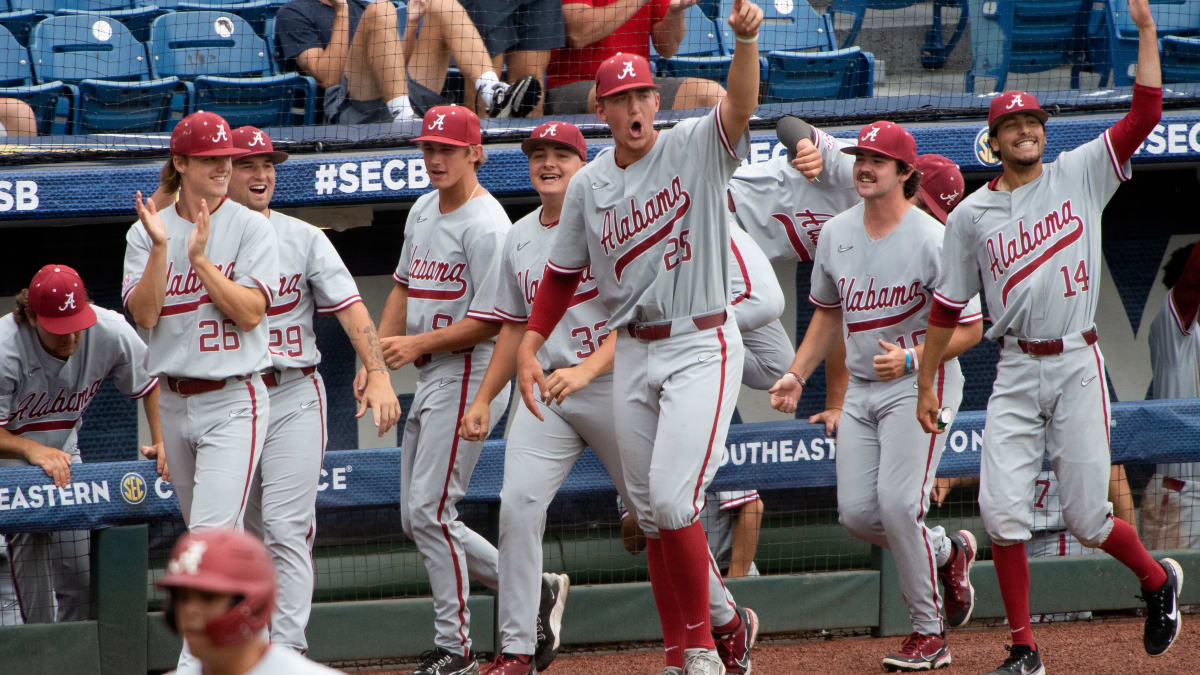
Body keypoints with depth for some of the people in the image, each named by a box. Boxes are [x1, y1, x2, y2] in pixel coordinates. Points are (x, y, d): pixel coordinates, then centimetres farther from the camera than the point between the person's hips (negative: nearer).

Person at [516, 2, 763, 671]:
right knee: (650, 512, 8)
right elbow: (563, 272, 16)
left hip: (702, 347, -6)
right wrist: (529, 348, 7)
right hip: (632, 356, 6)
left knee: (673, 498, -17)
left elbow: (739, 107, -26)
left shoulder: (696, 149, -7)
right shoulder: (588, 187, 7)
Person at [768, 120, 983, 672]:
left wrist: (910, 359, -23)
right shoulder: (835, 234, 5)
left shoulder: (932, 241, -15)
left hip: (920, 384, -7)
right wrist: (796, 375, 10)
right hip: (861, 388, 7)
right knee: (857, 513, -1)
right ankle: (947, 553, 27)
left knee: (897, 503, -18)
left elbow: (970, 328, -11)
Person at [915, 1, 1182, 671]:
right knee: (1002, 510, -10)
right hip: (1015, 376, 2)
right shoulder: (971, 214, 8)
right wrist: (928, 383, 11)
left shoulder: (1079, 176, 4)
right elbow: (948, 305, 12)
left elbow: (1145, 114, -3)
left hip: (1078, 366, -2)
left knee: (1087, 518, -2)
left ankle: (1159, 580, 28)